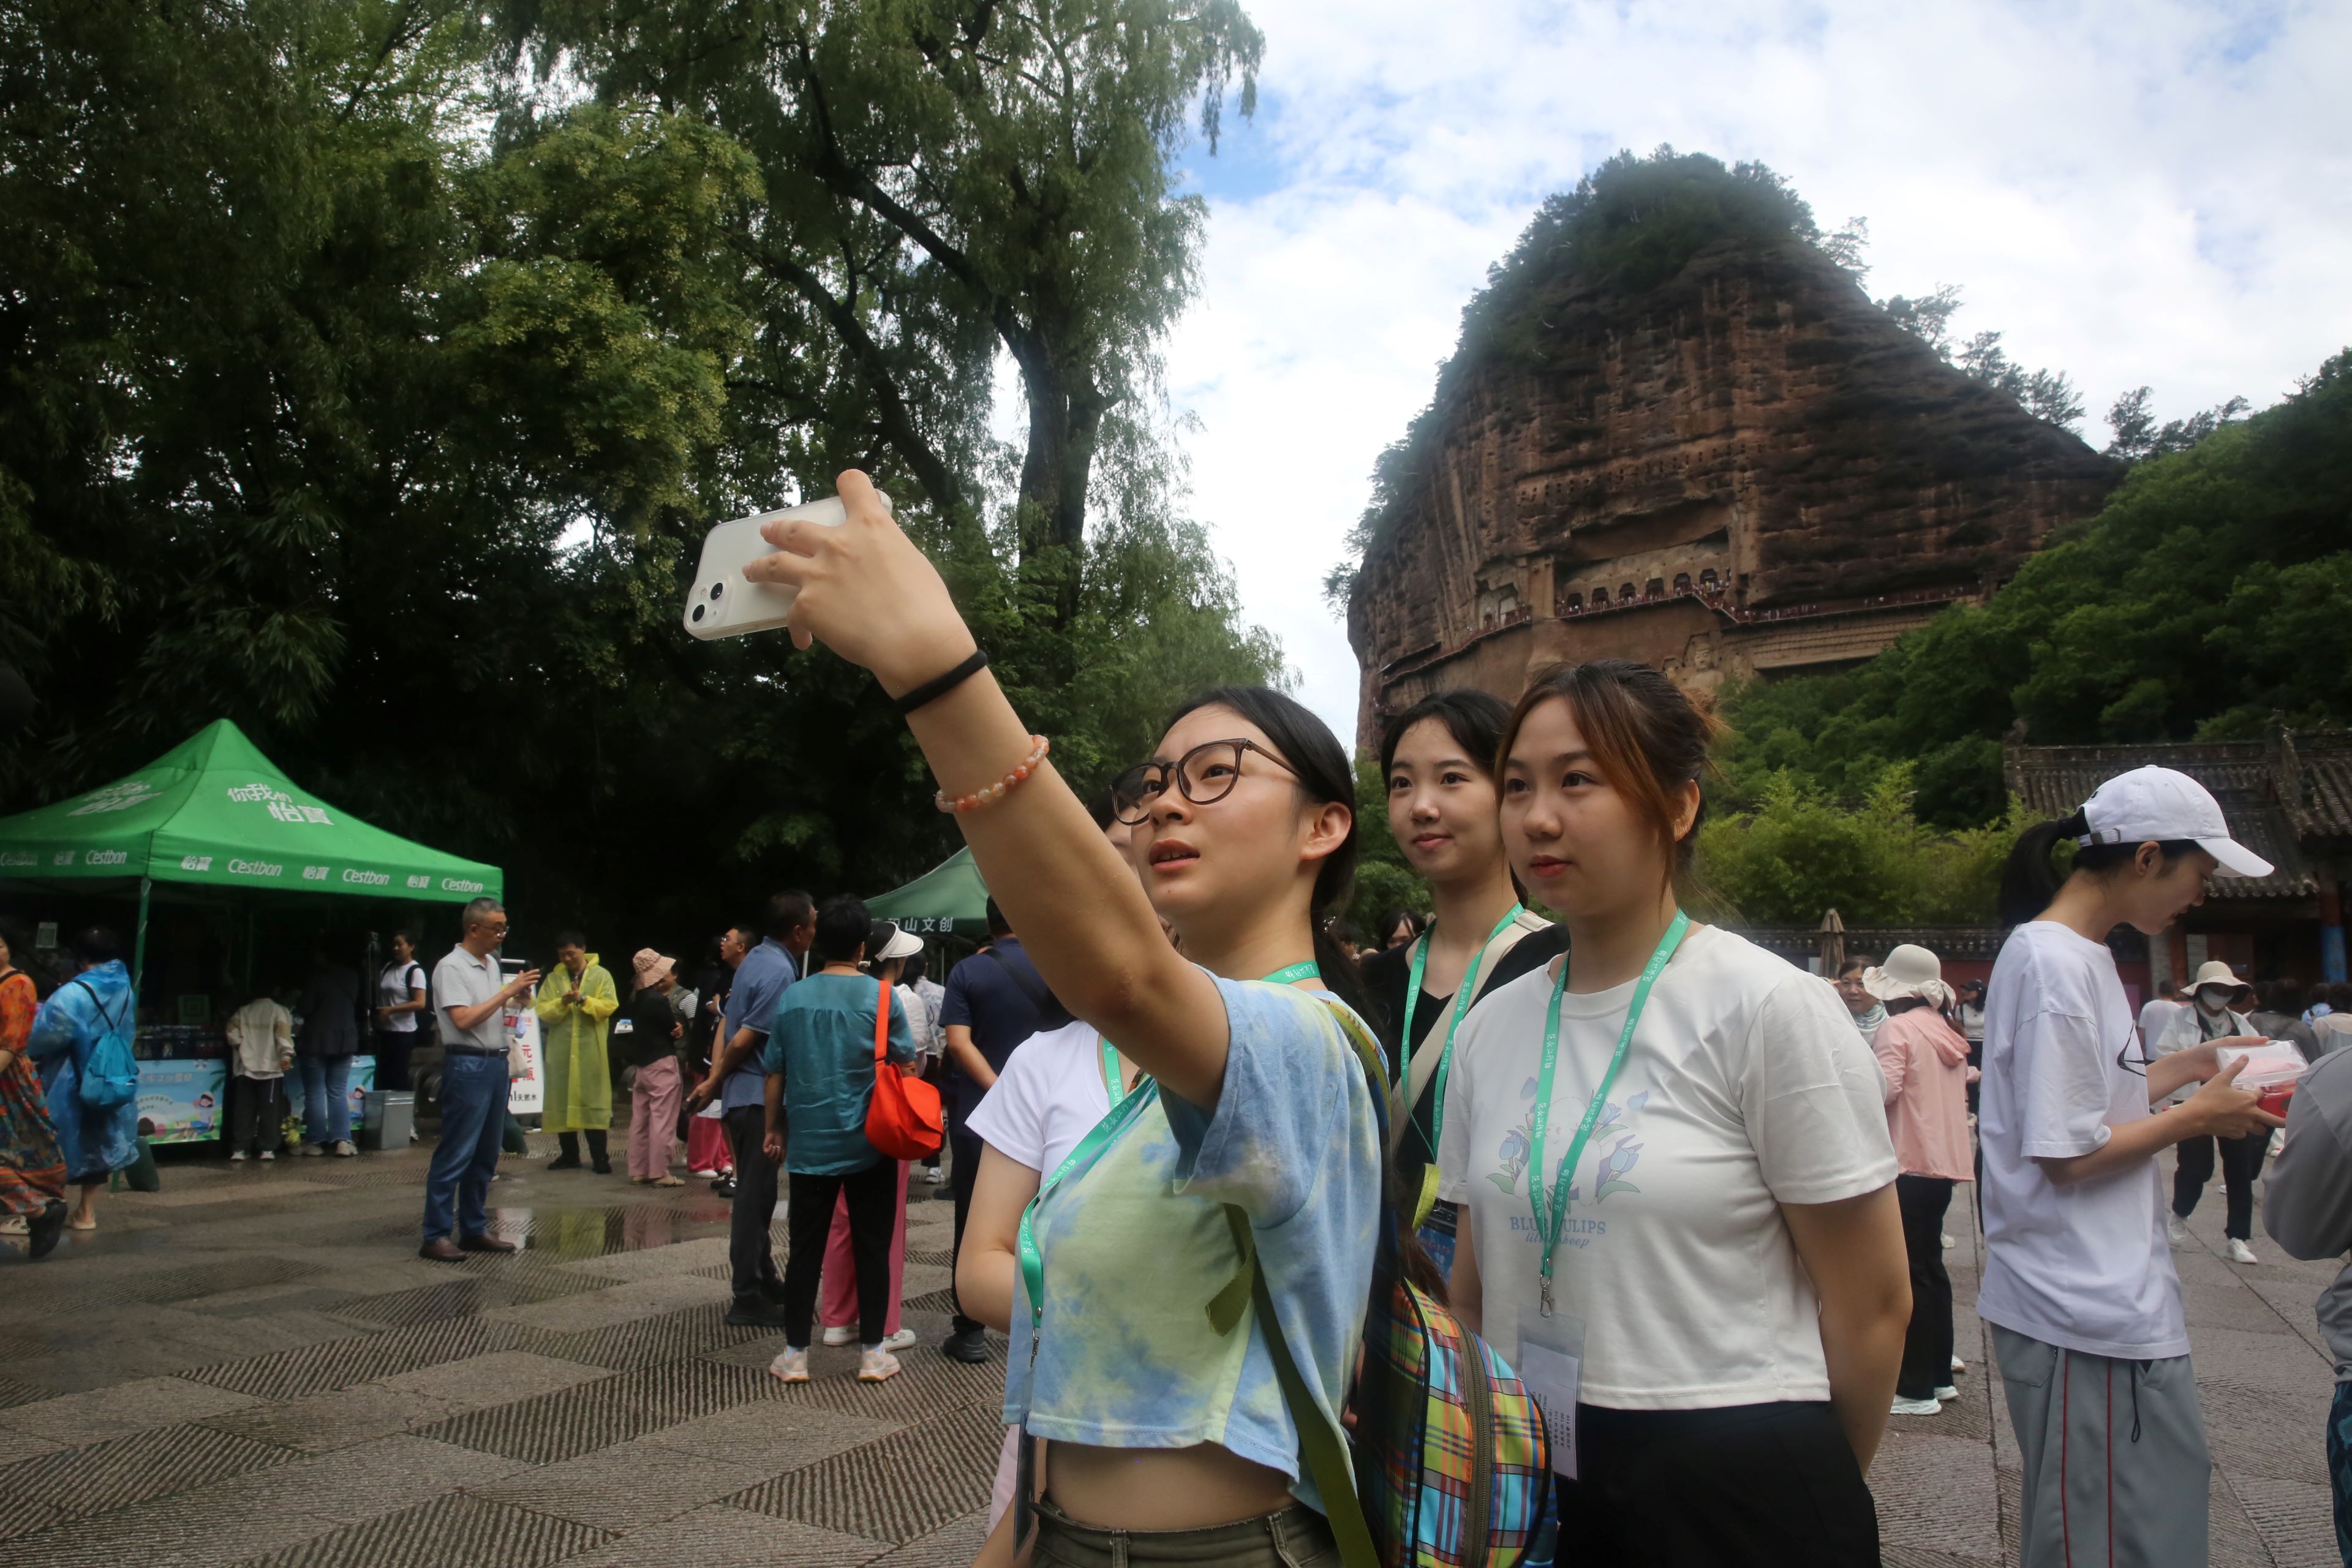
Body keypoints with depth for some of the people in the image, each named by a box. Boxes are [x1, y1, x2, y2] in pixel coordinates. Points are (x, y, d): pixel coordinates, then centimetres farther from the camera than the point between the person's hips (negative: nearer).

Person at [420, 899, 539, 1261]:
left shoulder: (492, 964, 15)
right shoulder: (451, 967, -10)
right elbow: (464, 1019, -19)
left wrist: (515, 1000, 5)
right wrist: (507, 992, -16)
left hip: (496, 1063, 8)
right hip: (467, 1065, -8)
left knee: (485, 1155, 12)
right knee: (455, 1154, -6)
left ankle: (474, 1229, 19)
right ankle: (435, 1236, 0)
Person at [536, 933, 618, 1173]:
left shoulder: (601, 975, 3)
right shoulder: (553, 978, 9)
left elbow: (609, 1006, -7)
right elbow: (543, 1011, 0)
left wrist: (583, 1000, -20)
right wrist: (562, 1002, -17)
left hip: (592, 1050, -3)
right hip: (561, 1050, 3)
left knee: (594, 1100, -2)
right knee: (562, 1101, 6)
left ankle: (600, 1156, 1)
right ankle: (569, 1155, 17)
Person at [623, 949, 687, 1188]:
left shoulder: (636, 998, 9)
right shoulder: (659, 1000, -17)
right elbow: (674, 1029, -11)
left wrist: (675, 1028, -2)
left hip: (642, 1063, 9)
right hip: (662, 1063, -9)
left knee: (640, 1119, 11)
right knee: (662, 1121, -4)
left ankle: (638, 1171, 17)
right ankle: (659, 1173, -3)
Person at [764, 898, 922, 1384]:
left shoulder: (793, 998, 1)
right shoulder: (882, 996, -7)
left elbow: (775, 1072, 7)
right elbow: (906, 1066, -3)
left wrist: (774, 1129, 17)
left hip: (810, 1143, 2)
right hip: (869, 1144, -2)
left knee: (805, 1248, 8)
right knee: (872, 1247, 7)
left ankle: (795, 1354, 14)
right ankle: (872, 1353, 12)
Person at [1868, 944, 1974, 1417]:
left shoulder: (1897, 1028, -13)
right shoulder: (1946, 1032, 12)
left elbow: (1884, 1088, -22)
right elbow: (1954, 1090, 18)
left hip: (1907, 1165, -9)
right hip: (1944, 1161, 9)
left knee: (1909, 1273, -4)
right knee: (1931, 1267, 17)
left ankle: (1916, 1388, 0)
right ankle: (1940, 1375, 25)